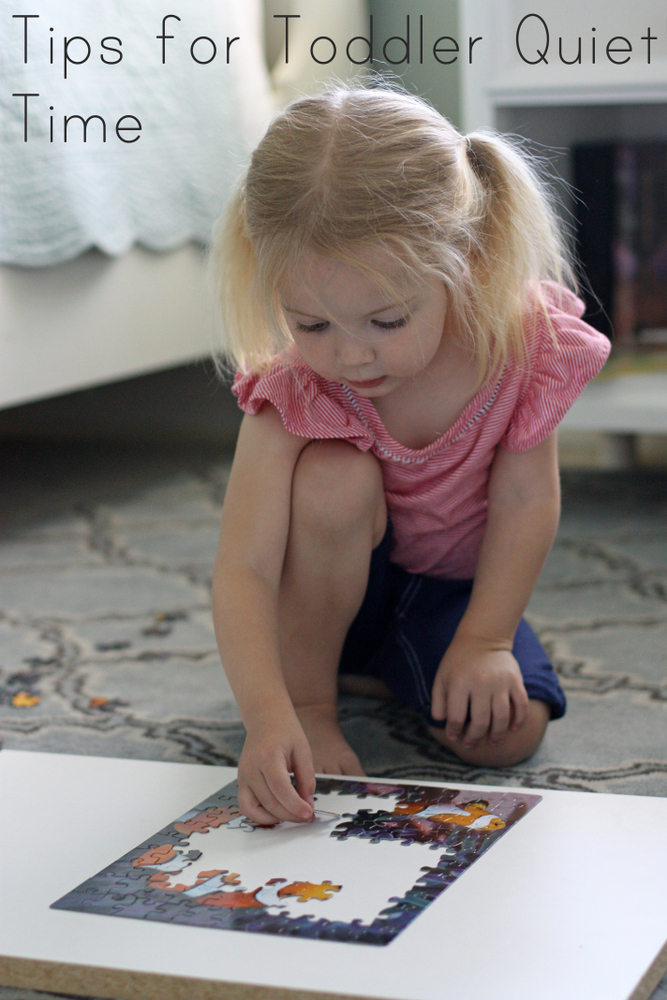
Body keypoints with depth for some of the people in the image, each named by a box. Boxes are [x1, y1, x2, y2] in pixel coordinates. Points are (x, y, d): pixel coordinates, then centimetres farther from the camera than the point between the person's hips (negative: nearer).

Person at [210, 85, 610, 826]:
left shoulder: (524, 342, -27)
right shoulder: (294, 395, -30)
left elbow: (525, 501, -17)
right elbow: (243, 571, -36)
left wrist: (486, 641, -22)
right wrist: (270, 713, -50)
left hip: (455, 584, 2)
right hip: (333, 588, -2)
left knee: (504, 731, -22)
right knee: (336, 478, -35)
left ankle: (378, 667, 10)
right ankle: (312, 693, -14)